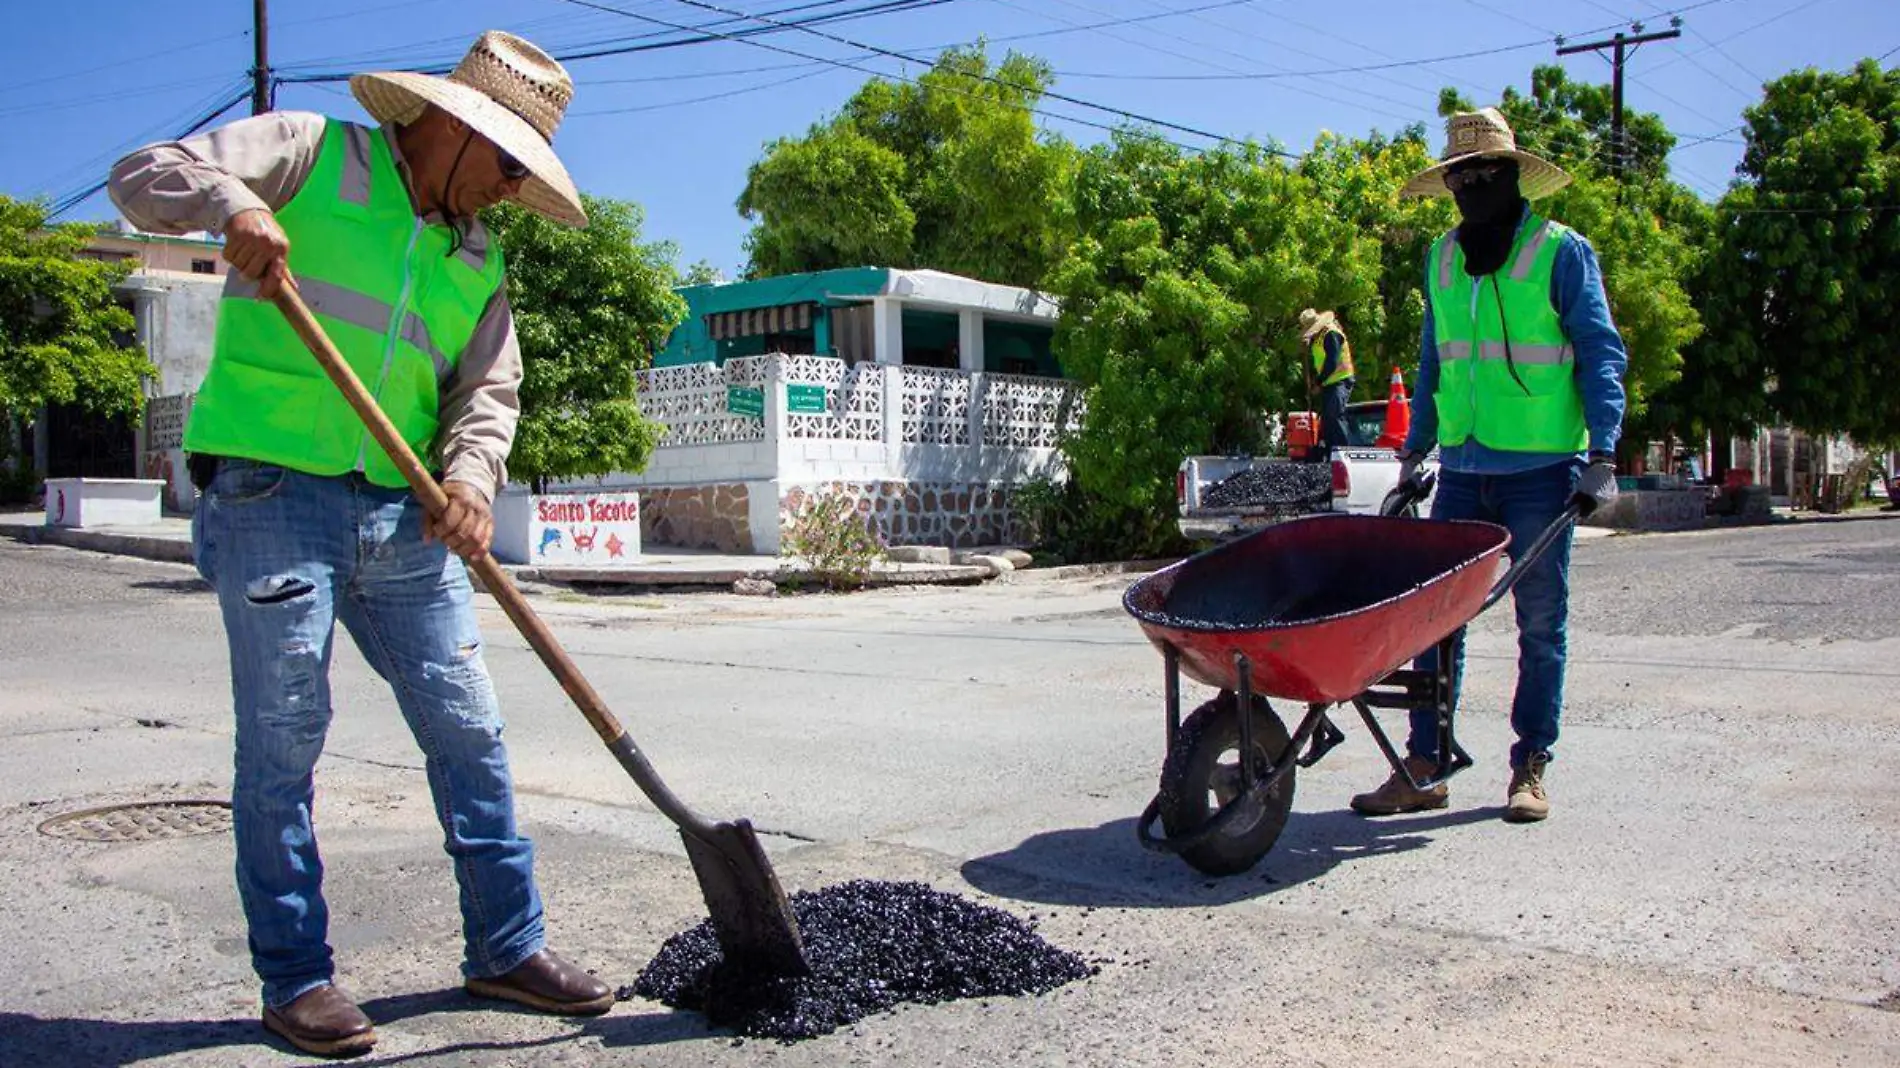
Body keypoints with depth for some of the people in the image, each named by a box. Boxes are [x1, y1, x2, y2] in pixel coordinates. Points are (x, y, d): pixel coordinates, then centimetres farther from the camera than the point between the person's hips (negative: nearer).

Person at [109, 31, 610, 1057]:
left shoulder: (479, 258, 17)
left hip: (402, 514, 6)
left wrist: (471, 477, -11)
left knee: (468, 731, 5)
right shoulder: (312, 153, 3)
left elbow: (488, 388, 8)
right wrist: (232, 202, -23)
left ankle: (507, 946, 18)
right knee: (283, 737, -2)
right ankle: (295, 979, 12)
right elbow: (144, 176, -2)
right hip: (270, 493, -5)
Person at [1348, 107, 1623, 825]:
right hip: (1462, 469, 4)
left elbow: (1601, 355, -4)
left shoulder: (1561, 253, -1)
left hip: (1542, 469, -4)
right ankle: (1423, 768, 5)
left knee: (1540, 621, 3)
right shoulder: (1442, 259, 13)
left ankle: (1530, 769, 12)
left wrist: (1602, 456, -14)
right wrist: (1415, 449, 17)